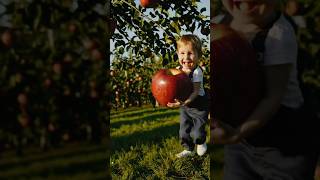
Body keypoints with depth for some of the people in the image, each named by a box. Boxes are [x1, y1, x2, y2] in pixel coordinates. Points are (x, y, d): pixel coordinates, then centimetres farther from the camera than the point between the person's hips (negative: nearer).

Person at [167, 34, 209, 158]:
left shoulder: (197, 72, -25)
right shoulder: (178, 70, -6)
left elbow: (195, 91, -30)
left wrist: (184, 102, -42)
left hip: (199, 106, -5)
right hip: (184, 106, 6)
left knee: (197, 132, 0)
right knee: (184, 131, 10)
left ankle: (201, 143, 33)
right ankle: (188, 149, 30)